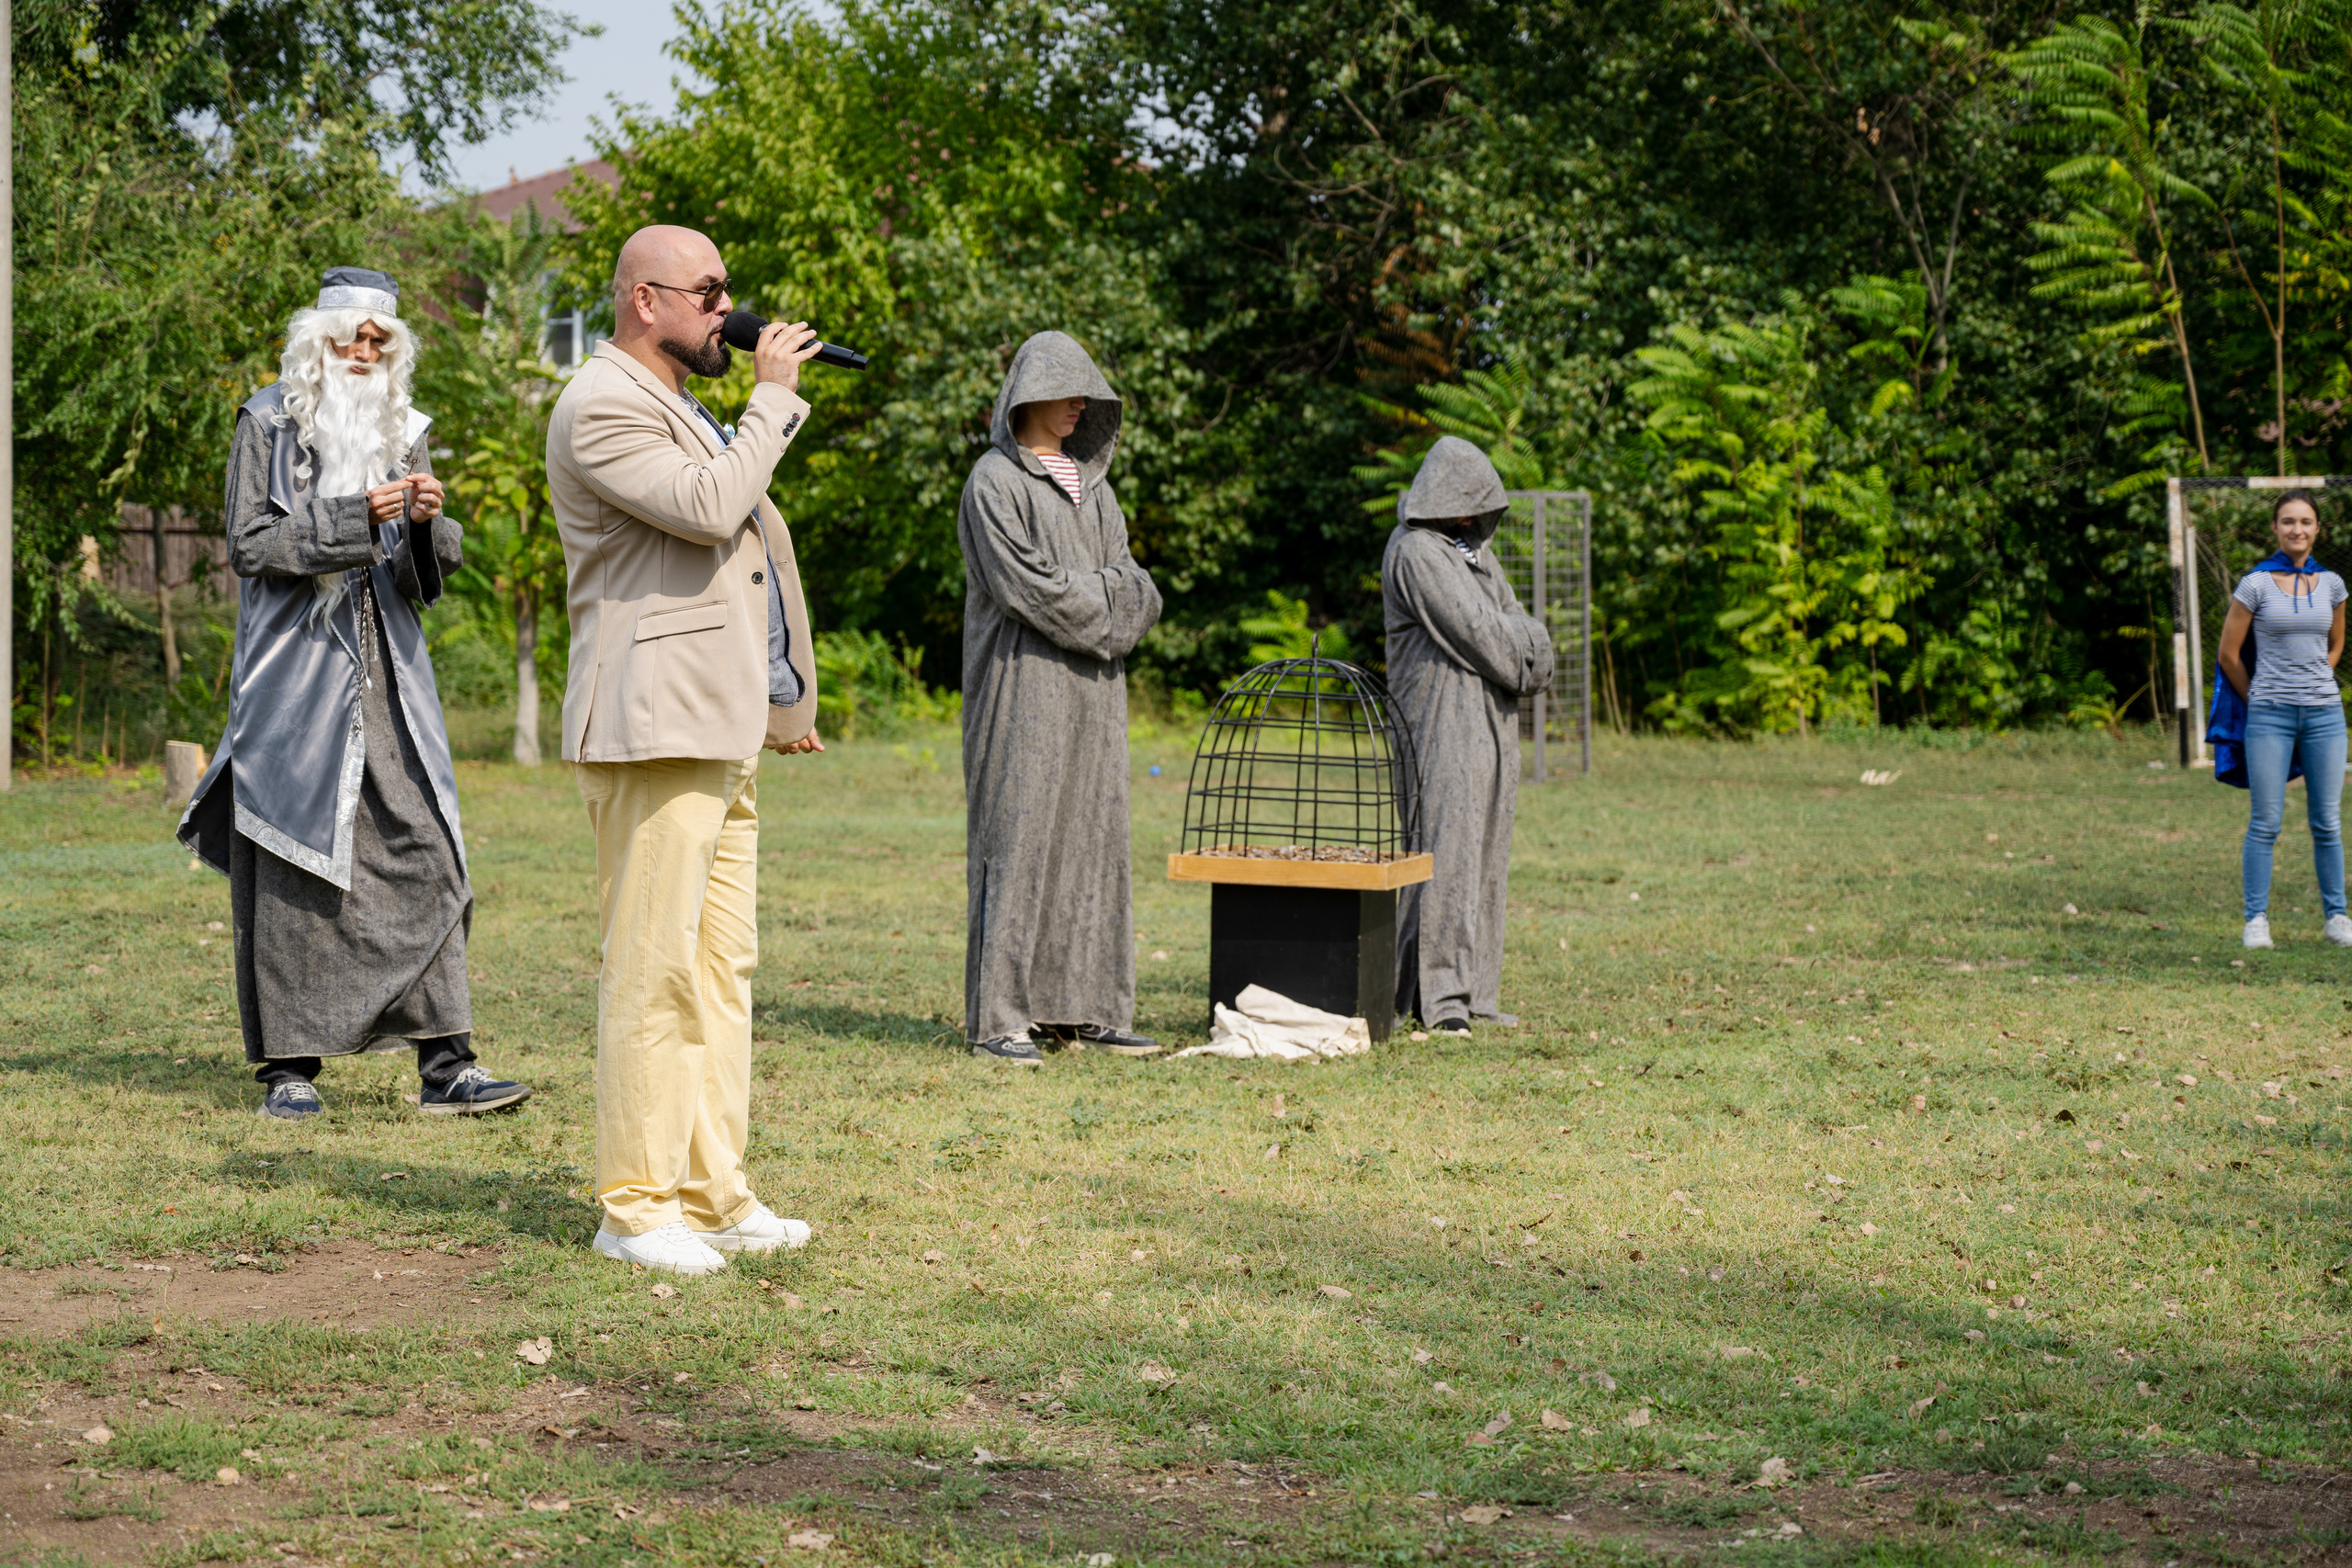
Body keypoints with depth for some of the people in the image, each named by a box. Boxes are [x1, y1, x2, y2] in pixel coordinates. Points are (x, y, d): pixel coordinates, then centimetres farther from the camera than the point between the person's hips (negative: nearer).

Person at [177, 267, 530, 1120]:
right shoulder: (267, 422, 3)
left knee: (420, 850, -4)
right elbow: (250, 544, -6)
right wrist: (352, 518, -17)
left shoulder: (403, 431, 14)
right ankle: (288, 1062, 5)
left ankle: (444, 1064, -4)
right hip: (294, 672, -4)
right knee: (292, 857, -3)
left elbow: (430, 572, 12)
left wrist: (427, 522, -10)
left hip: (388, 669, 4)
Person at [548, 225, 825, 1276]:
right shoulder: (602, 408, -9)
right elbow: (709, 509, -22)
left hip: (722, 733, 10)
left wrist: (780, 698, 31)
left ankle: (713, 1196, 14)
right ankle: (635, 1208, -4)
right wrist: (773, 396, -11)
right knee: (653, 966, -9)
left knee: (722, 963, 9)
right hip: (653, 727, -10)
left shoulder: (681, 407, 24)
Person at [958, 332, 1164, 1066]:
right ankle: (998, 1017, -7)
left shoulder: (1091, 484, 18)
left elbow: (1137, 591, 11)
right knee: (1019, 836, -9)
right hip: (1025, 685, -7)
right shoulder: (995, 481, -5)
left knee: (1092, 836, 5)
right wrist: (1104, 600, -5)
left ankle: (1083, 1006, 9)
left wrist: (1076, 593, -8)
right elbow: (1025, 586, -15)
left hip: (1092, 691, 7)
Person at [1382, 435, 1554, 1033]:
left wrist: (1517, 645, -6)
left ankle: (1471, 989, 9)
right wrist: (1524, 645, -1)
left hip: (1489, 721, 9)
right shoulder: (1415, 553, -10)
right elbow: (1472, 628, -16)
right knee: (1446, 844, -12)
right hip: (1442, 720, -9)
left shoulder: (1472, 548, 19)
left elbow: (1514, 622, 15)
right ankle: (1437, 993, -12)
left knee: (1483, 849, 7)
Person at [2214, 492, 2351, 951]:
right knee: (2266, 821, -3)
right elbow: (2229, 655, 1)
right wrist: (2260, 700, 8)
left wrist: (2314, 685, 13)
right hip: (2270, 715, -3)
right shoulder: (2255, 585, -4)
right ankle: (2256, 920, 4)